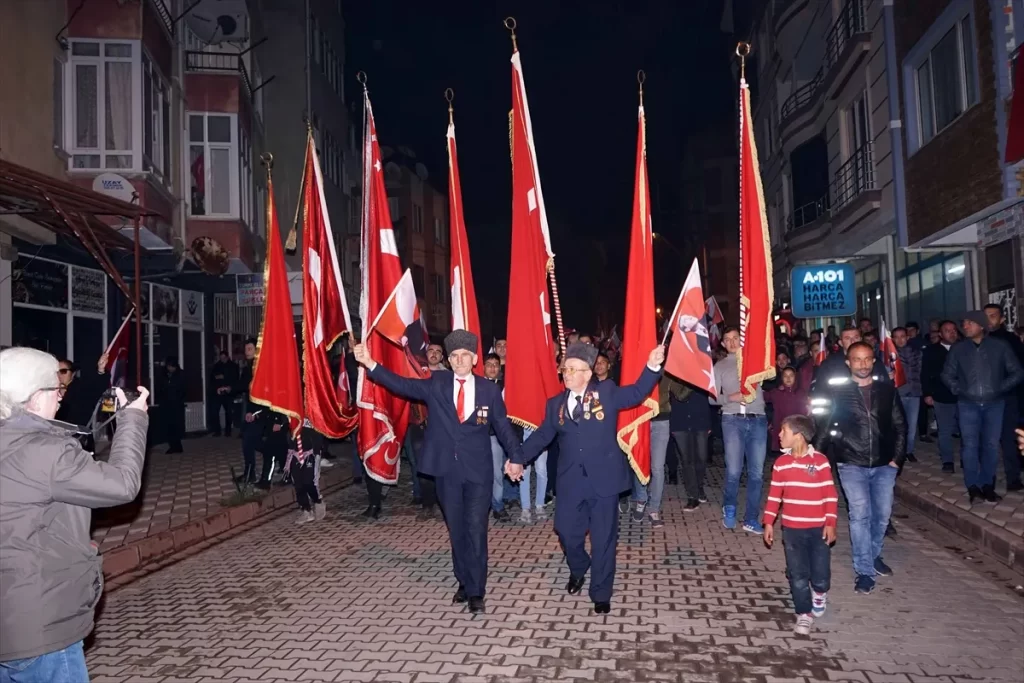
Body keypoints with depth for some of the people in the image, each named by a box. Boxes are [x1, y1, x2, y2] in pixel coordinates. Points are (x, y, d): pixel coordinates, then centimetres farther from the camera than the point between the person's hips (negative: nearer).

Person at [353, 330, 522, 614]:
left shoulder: (489, 390, 0)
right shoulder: (436, 383, 1)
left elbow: (502, 426, 5)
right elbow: (401, 384, -8)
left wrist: (516, 457, -4)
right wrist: (369, 363, -20)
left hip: (478, 470, -1)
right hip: (447, 470, 2)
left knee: (475, 529, 0)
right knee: (456, 530, 14)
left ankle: (476, 591, 12)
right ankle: (464, 582, 30)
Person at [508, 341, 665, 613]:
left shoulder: (607, 391, 1)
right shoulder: (555, 404, 9)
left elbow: (637, 393, -3)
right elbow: (542, 435, 12)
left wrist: (652, 366, -18)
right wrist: (518, 458, 6)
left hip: (603, 478, -3)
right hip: (571, 480, 3)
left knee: (603, 538, 6)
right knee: (567, 531, 8)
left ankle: (601, 594, 23)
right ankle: (577, 571, 41)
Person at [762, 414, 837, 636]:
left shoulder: (820, 461, -11)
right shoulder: (781, 463, -1)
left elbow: (830, 495, -7)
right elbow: (774, 495, 5)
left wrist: (830, 523, -9)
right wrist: (769, 523, 3)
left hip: (818, 528, -2)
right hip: (791, 528, 3)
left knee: (821, 573, 4)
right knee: (798, 574, 6)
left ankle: (820, 592, 38)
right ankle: (804, 614, 22)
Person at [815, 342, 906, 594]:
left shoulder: (887, 390, 3)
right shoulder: (838, 392, -3)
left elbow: (900, 426, 8)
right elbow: (825, 427, 0)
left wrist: (897, 457, 1)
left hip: (884, 465, 3)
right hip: (852, 465, -2)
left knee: (882, 515, 12)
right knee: (860, 515, -6)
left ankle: (874, 556, 36)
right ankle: (864, 571, 5)